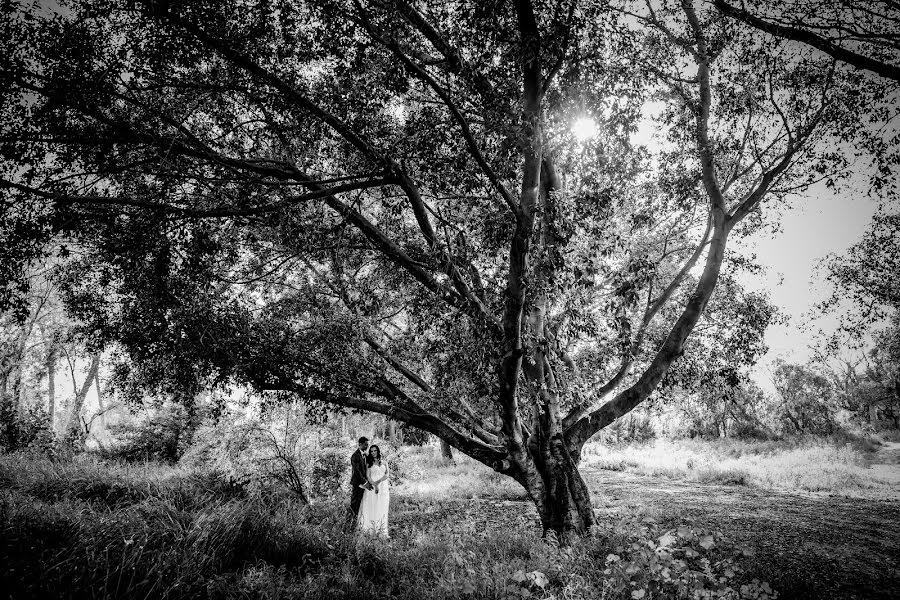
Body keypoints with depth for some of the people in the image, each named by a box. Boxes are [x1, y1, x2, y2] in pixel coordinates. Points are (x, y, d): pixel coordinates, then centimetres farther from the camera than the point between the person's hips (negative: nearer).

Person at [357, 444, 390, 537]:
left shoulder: (384, 462, 13)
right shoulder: (369, 464, 10)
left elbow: (387, 474, 2)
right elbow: (368, 476, -1)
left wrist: (378, 481, -13)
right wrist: (374, 485, -16)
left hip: (383, 487, 1)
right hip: (372, 486, -1)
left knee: (382, 509, -2)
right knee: (371, 507, -6)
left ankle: (381, 530, 2)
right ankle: (370, 528, 0)